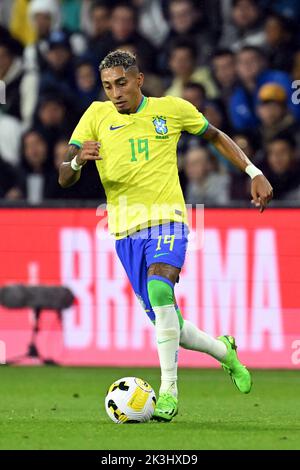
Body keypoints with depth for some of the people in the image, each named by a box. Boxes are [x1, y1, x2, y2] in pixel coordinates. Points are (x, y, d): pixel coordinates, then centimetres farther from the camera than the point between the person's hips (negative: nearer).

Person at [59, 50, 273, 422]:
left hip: (167, 221, -3)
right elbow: (64, 179, -2)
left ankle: (168, 391, -27)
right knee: (169, 328, 4)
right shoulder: (97, 116, 3)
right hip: (126, 232, 3)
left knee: (158, 289, -32)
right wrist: (77, 161, -25)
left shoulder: (171, 109, 2)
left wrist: (254, 173, 11)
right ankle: (224, 352, 35)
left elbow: (215, 137, 20)